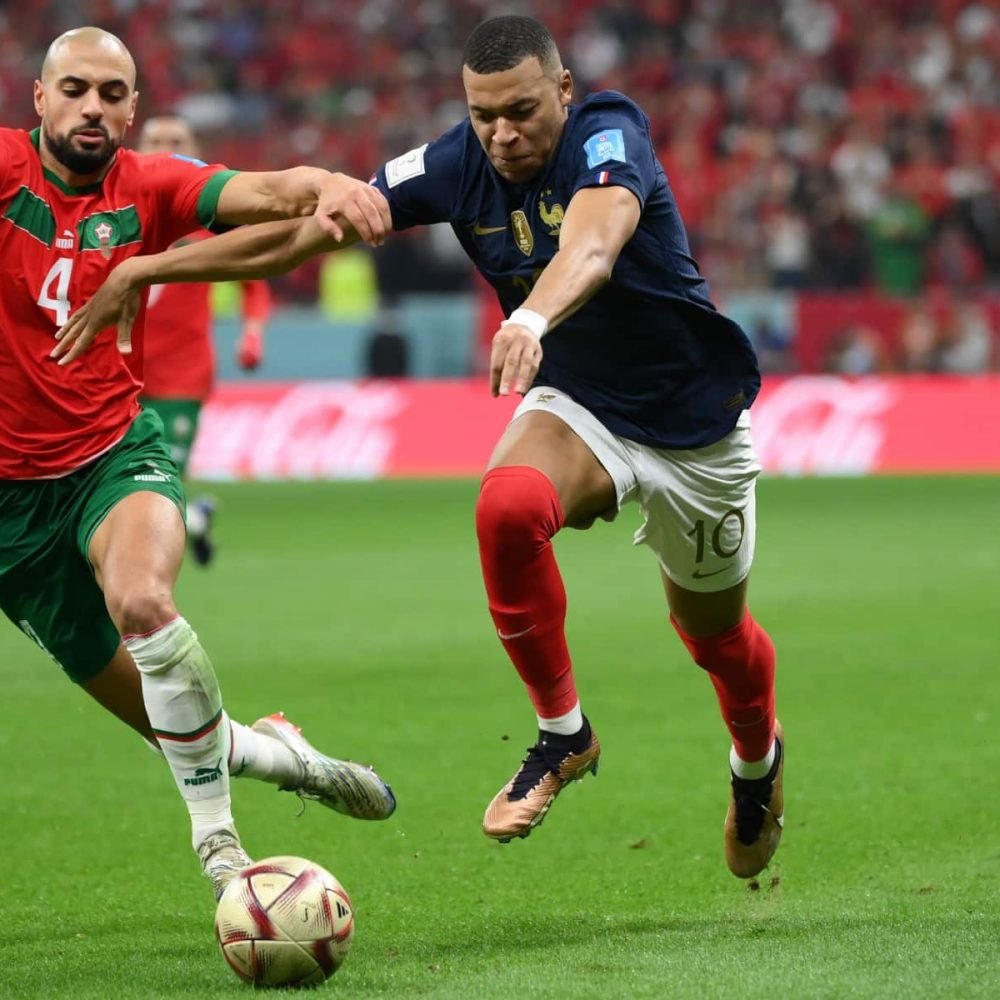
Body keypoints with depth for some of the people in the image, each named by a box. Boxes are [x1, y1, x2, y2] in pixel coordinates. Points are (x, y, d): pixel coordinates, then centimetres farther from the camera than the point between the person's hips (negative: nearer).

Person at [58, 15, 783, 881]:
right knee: (508, 506, -32)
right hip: (577, 404, 3)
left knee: (715, 633, 13)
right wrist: (142, 269, -9)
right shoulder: (457, 166, -13)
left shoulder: (609, 138, -27)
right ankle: (562, 734, -13)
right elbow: (301, 228, -8)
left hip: (697, 424, -3)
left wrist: (532, 319, -71)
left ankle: (758, 758, 50)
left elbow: (593, 245, -50)